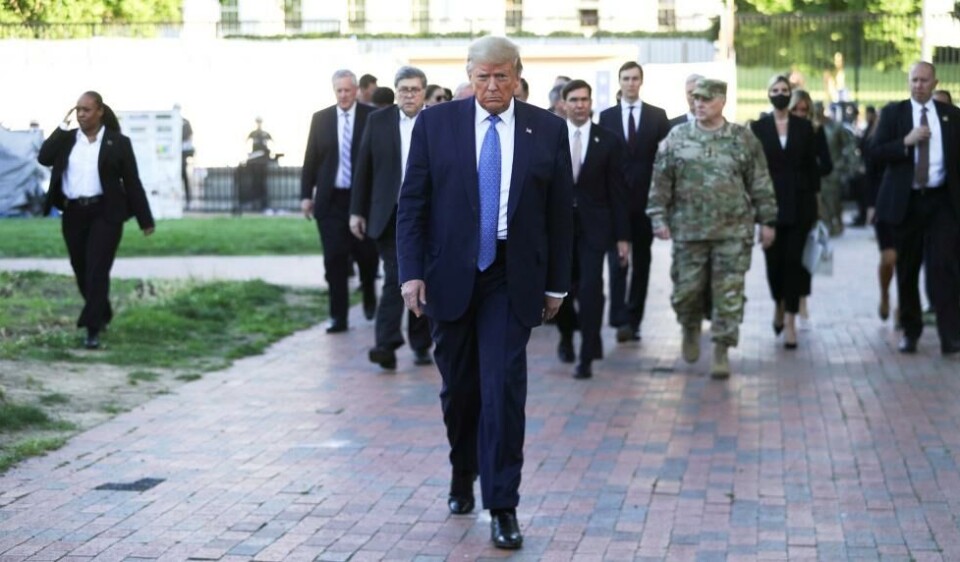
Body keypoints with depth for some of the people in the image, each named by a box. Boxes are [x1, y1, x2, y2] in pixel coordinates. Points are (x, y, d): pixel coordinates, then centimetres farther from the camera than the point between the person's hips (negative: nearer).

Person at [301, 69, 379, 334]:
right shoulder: (320, 119, 6)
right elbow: (310, 160, 8)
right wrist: (306, 195, 3)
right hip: (330, 200, 2)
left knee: (366, 254, 7)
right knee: (334, 258, -1)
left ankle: (369, 300, 35)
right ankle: (338, 316, 3)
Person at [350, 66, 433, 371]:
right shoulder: (377, 121, 5)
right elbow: (364, 168, 6)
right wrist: (357, 211, 4)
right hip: (390, 215, 0)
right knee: (394, 278, -8)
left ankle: (421, 344, 18)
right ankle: (387, 345, -12)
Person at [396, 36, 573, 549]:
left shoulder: (547, 130, 1)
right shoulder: (435, 124, 0)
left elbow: (560, 212, 4)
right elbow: (412, 203, 1)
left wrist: (556, 283, 3)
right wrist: (411, 272, -8)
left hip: (512, 278, -1)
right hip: (450, 275, 1)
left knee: (504, 389, -7)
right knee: (459, 387, 12)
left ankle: (502, 507, -1)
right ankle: (463, 476, 36)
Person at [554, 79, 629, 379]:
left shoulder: (608, 141, 1)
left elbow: (618, 192, 1)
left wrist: (622, 236, -1)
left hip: (593, 226, -1)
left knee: (591, 289, -9)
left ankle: (587, 357, -2)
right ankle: (567, 332, 37)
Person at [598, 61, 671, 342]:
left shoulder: (658, 116, 5)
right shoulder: (606, 116, 6)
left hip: (646, 200, 1)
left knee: (641, 262, 6)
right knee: (617, 261, -7)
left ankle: (633, 320, 12)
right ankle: (620, 319, -10)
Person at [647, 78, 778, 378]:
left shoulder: (744, 139, 2)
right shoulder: (677, 138, 3)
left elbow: (760, 183, 5)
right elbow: (660, 182, 4)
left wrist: (767, 220, 3)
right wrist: (658, 218, -3)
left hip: (733, 232, -1)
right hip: (688, 230, 1)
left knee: (729, 294, -2)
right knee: (686, 289, 6)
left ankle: (721, 351, 6)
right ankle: (691, 328, 35)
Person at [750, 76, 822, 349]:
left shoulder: (804, 127, 6)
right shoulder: (758, 127, 4)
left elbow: (812, 165, 7)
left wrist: (813, 203, 2)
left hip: (798, 204, 0)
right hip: (770, 203, 0)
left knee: (794, 260, -4)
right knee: (774, 260, 3)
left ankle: (790, 320, -2)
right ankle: (779, 305, 30)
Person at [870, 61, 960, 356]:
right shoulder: (893, 112, 4)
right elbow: (875, 151, -4)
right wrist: (906, 142, -19)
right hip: (905, 202, 0)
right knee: (907, 269, 7)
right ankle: (910, 331, 18)